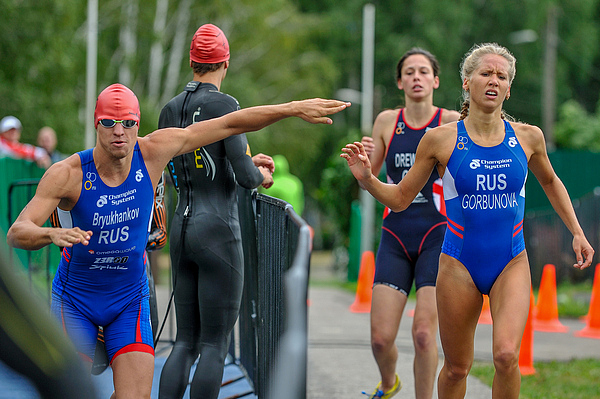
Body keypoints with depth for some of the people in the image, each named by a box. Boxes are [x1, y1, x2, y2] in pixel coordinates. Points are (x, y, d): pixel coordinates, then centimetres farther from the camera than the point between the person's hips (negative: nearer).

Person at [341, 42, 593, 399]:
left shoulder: (528, 137, 0)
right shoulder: (441, 139, -5)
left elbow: (550, 182, 20)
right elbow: (401, 197, 4)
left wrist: (577, 232, 16)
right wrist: (367, 180, -14)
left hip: (512, 264, 0)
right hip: (459, 264, 0)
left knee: (506, 355, -21)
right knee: (457, 368, 7)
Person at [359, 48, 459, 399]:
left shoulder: (451, 122, -1)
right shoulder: (387, 121, 8)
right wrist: (365, 158, -8)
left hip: (437, 235, -2)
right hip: (395, 238, 2)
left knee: (424, 333, -15)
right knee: (381, 337, -3)